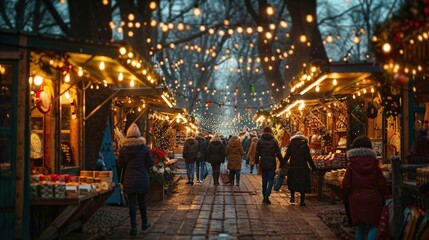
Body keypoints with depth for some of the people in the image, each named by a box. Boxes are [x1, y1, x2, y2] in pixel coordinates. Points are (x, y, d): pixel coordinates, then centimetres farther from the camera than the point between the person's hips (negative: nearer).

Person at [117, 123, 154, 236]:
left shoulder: (123, 149, -5)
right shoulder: (144, 148, -8)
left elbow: (120, 164, 3)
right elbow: (150, 163, -4)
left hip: (129, 179, 0)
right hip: (142, 179, 0)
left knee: (131, 202, 3)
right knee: (141, 200, 17)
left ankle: (134, 227, 2)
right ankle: (144, 223, 28)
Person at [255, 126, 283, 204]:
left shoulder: (260, 141, 1)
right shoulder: (274, 141, -1)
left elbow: (257, 153, 3)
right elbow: (278, 153, 0)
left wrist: (256, 162, 15)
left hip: (263, 164, 2)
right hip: (272, 164, -1)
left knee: (264, 180, 12)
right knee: (271, 180, 2)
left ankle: (264, 197, 17)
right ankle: (267, 196, -14)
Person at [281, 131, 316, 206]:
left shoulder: (291, 145, 2)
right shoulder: (305, 145, -2)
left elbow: (287, 156, 0)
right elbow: (309, 158, -4)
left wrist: (282, 165, 8)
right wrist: (313, 167, 1)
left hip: (293, 167, 1)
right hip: (303, 168, -1)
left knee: (292, 182, 20)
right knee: (303, 184, 4)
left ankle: (292, 197, 16)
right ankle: (302, 201, 1)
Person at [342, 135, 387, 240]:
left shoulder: (351, 165, -6)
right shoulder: (374, 165, -3)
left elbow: (346, 185, -6)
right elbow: (382, 184, 0)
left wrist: (346, 198, 10)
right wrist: (383, 197, 15)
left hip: (356, 200, 1)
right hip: (373, 200, -1)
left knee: (360, 227, 14)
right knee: (373, 226, 6)